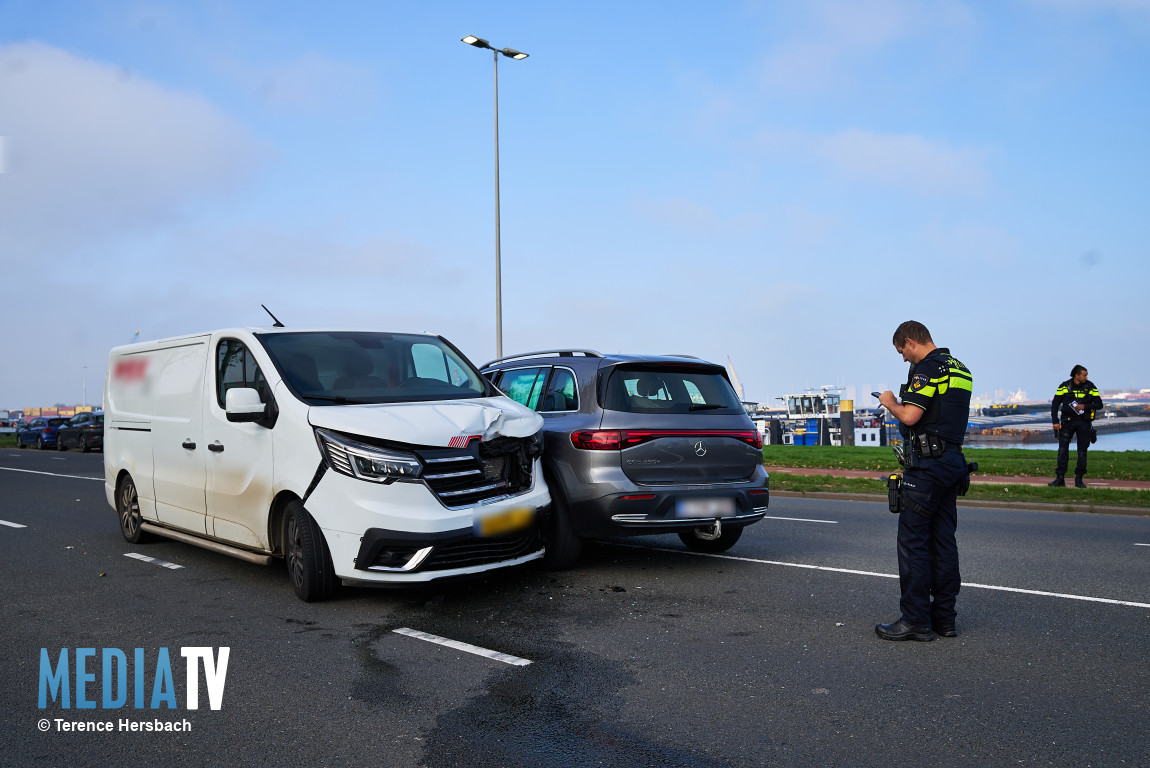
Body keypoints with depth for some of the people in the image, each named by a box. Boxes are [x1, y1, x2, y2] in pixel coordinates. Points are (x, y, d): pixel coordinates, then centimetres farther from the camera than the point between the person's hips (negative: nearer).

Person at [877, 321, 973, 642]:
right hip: (953, 462, 10)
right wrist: (902, 403, 22)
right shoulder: (960, 369, 17)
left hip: (926, 464, -9)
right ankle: (944, 617, 16)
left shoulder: (927, 368, -13)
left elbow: (909, 416, -21)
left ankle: (915, 620, -2)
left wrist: (889, 401, -2)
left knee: (912, 540, -5)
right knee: (943, 540, 11)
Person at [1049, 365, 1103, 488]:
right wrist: (1055, 421, -6)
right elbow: (1055, 404, 1)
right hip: (1067, 421, -1)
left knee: (1082, 450, 3)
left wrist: (1085, 406, -16)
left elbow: (1099, 404, 2)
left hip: (1084, 423, 1)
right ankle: (1060, 478, -2)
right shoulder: (1064, 386, -3)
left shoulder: (1090, 387, 0)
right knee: (1063, 449, -6)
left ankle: (1079, 479, 13)